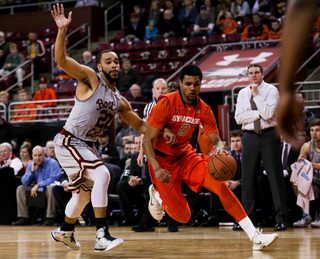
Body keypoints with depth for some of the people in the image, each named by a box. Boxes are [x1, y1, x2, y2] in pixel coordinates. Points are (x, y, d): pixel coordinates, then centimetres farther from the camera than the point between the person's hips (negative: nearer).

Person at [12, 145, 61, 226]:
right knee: (20, 188, -7)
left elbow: (53, 179, -21)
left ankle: (50, 218, -33)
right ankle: (23, 218, -11)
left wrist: (38, 185, -23)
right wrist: (32, 171, -11)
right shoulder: (31, 166, 6)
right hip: (37, 189, 6)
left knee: (51, 187, -39)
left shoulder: (52, 163, -11)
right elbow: (24, 182, 2)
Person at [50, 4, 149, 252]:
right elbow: (61, 59, -24)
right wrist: (62, 30, -37)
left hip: (88, 145, 9)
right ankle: (102, 236, -28)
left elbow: (140, 124, 20)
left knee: (84, 192, 20)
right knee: (101, 175, -26)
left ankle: (64, 231, 45)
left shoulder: (120, 101, 10)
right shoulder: (91, 78, -10)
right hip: (69, 141, -8)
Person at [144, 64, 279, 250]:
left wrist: (219, 148, -28)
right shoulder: (167, 104, -21)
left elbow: (216, 139, -1)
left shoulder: (203, 109, -6)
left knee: (220, 185, -18)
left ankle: (255, 236, -20)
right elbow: (148, 140, -19)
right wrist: (157, 168, -32)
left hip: (185, 155, 4)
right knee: (183, 217, -5)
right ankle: (157, 196, 29)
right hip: (163, 159, -4)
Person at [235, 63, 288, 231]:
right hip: (249, 137, 3)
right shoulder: (243, 93, 10)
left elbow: (267, 113, -15)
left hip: (269, 135, -3)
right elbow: (239, 117, -1)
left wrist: (256, 95, -11)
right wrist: (259, 113, -9)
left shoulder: (272, 90, -1)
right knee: (248, 179, 3)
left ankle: (281, 219, -4)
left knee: (275, 177, -5)